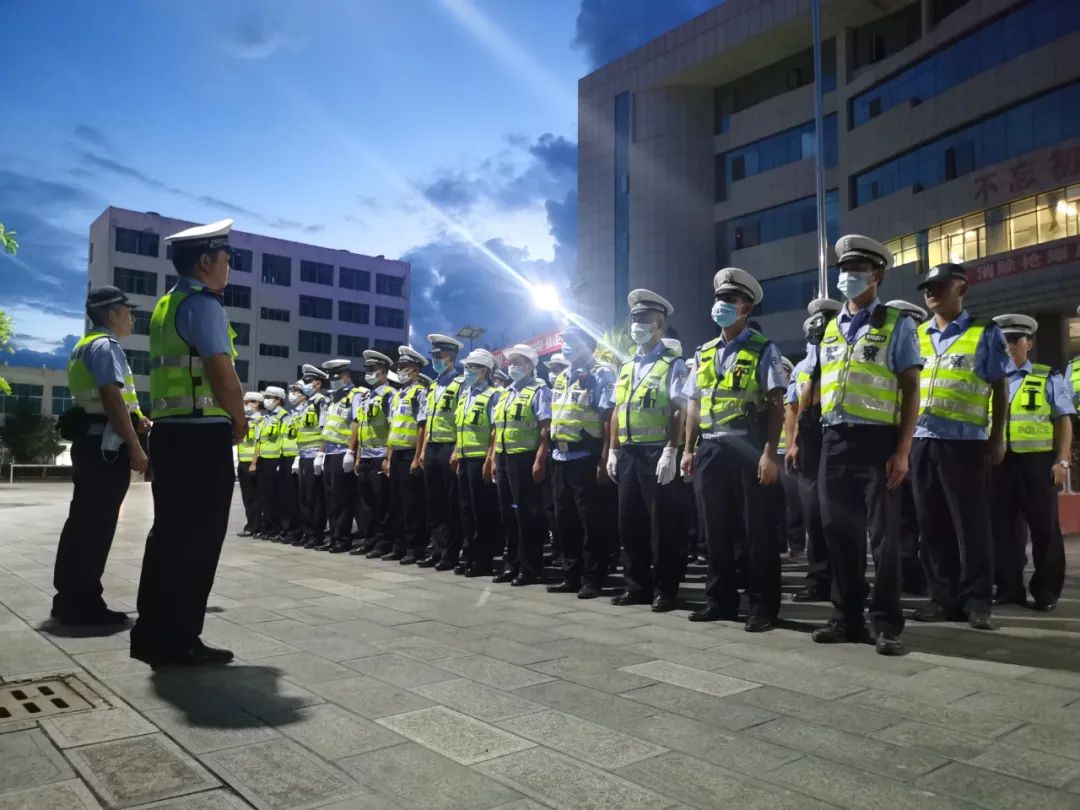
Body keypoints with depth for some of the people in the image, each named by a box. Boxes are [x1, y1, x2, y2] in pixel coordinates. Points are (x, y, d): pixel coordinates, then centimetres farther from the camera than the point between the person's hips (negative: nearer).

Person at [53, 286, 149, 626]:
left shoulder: (85, 346, 21)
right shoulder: (105, 345, -11)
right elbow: (112, 399, -21)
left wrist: (137, 419, 20)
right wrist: (136, 448, -22)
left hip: (88, 442, 10)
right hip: (106, 445, -10)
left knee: (81, 521, 12)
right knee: (97, 524, -6)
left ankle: (69, 599, 19)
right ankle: (84, 605, -1)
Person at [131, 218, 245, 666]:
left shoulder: (165, 306, 19)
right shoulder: (203, 304, -11)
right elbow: (225, 377, -19)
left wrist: (227, 419, 15)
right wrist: (239, 422, -2)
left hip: (170, 432, 9)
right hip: (203, 437, -9)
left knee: (168, 532, 13)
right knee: (198, 538, -2)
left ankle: (152, 635, 21)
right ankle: (177, 641, 5)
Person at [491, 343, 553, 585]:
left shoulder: (538, 390, -5)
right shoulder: (505, 392, 18)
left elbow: (546, 428, -13)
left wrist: (539, 460, -20)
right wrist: (494, 459, 15)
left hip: (525, 458, -8)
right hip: (504, 458, 8)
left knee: (527, 513, -2)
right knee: (508, 512, 12)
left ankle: (531, 567, 6)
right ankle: (513, 563, 22)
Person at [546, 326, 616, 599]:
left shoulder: (600, 375, -6)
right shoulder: (560, 379, 17)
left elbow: (608, 419, -11)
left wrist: (604, 459, -17)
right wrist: (546, 455, 16)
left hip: (585, 458, -8)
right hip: (560, 458, 8)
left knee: (590, 521, -1)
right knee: (565, 519, 11)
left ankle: (592, 579, 7)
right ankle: (571, 576, 20)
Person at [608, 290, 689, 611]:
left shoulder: (673, 364, -3)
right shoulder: (625, 367, 17)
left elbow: (679, 411, -11)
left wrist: (670, 451, -19)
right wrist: (613, 451, 13)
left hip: (657, 452, -7)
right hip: (628, 453, 7)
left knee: (662, 523, -1)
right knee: (630, 521, 10)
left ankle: (665, 589, 9)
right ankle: (636, 586, 20)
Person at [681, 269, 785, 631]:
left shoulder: (763, 350, -1)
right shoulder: (703, 354, 16)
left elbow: (776, 405, -7)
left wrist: (770, 452, -15)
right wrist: (689, 449, 11)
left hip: (748, 447, -5)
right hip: (710, 448, 6)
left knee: (756, 529, 0)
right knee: (715, 528, 10)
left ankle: (763, 605, 10)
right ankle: (720, 599, 22)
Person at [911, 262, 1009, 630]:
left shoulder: (985, 332, 4)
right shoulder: (917, 336, 14)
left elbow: (1000, 389, 3)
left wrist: (997, 439, -4)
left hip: (965, 440, -4)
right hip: (922, 440, 4)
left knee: (971, 522, -2)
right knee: (932, 523, 7)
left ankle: (976, 598, 7)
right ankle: (943, 596, 15)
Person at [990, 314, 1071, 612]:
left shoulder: (1048, 378, 6)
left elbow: (1064, 421, 3)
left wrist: (1062, 461, -6)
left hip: (1037, 461, -2)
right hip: (998, 463, 3)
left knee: (1044, 528, 3)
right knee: (1002, 527, 7)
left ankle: (1046, 591, 14)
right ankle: (1009, 587, 17)